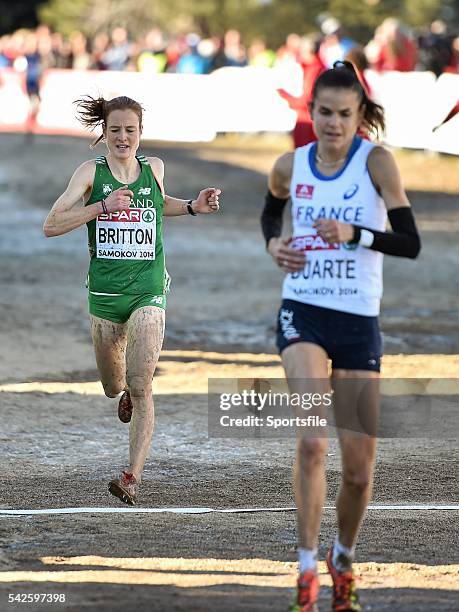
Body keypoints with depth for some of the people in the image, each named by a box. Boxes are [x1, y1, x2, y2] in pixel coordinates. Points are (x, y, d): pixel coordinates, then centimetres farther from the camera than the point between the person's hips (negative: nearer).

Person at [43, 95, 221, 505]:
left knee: (140, 389, -15)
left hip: (148, 293, 0)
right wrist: (103, 206, -23)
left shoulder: (154, 168, 3)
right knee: (114, 389, 16)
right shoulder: (91, 172, -5)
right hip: (105, 295, 0)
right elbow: (51, 226, -14)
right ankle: (125, 389, 54)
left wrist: (192, 207, 9)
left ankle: (134, 476, -15)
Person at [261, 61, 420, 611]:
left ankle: (343, 557, 31)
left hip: (359, 322, 0)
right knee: (312, 441, -23)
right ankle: (307, 566, -15)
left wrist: (354, 234, -27)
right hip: (302, 314, 0)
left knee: (359, 468, 3)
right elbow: (271, 210, 26)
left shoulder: (376, 161, -7)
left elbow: (410, 243, -13)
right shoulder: (291, 166, 2)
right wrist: (273, 242, 5)